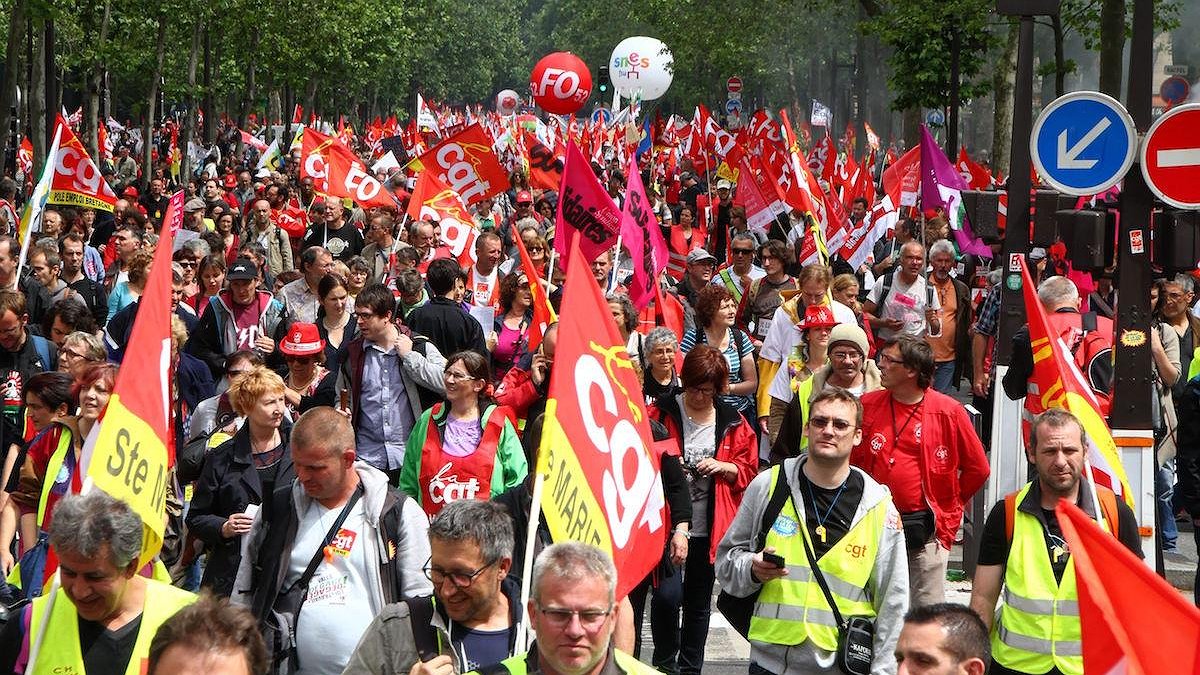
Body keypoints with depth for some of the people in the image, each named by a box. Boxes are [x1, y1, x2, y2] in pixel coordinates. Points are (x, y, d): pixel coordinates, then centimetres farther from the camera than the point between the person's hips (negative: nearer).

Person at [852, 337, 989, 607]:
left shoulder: (949, 412, -6)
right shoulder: (868, 405, 2)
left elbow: (977, 469, 3)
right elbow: (850, 460, 14)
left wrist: (948, 507, 6)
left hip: (926, 529, -3)